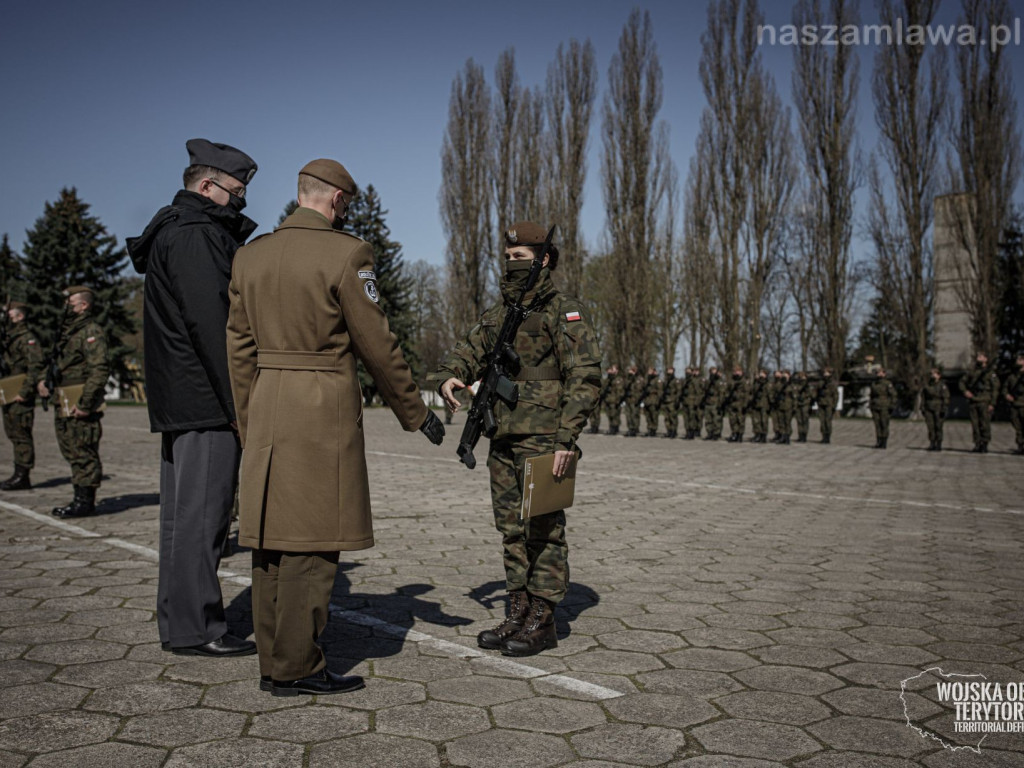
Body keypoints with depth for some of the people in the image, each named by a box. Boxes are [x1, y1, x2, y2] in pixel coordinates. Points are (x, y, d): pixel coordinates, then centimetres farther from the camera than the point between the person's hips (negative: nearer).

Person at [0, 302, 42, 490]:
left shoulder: (28, 338, -12)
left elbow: (36, 367, -21)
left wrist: (24, 391, -23)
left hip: (21, 397, -10)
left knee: (21, 434, -7)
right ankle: (20, 476, 18)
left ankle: (22, 477, -3)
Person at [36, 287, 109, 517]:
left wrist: (85, 404, -22)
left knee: (84, 454, -4)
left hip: (81, 407, -9)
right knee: (73, 454, 13)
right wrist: (41, 380, 5)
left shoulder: (91, 332, -10)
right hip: (63, 407, 9)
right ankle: (80, 498, 20)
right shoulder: (65, 332, 19)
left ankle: (85, 502, 1)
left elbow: (100, 370, -19)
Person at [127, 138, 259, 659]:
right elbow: (211, 323, -20)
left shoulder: (173, 234, 22)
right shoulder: (195, 235, -11)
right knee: (202, 512, -6)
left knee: (185, 512, 14)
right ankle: (194, 628, 2)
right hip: (206, 400, -11)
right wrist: (241, 401, -20)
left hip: (181, 400, 11)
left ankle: (178, 623, 24)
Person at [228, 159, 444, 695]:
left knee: (271, 537, 11)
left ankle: (273, 662, 21)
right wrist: (415, 413, 2)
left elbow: (240, 351, 12)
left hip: (267, 406, 7)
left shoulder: (249, 256, 11)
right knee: (312, 541, 0)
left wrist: (249, 428, 18)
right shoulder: (346, 254, -8)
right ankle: (297, 667, 7)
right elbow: (377, 345, -8)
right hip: (324, 410, -7)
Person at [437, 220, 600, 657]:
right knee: (512, 531, 12)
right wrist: (450, 377, -9)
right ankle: (518, 614, 22)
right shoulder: (497, 316, 16)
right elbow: (467, 353, 16)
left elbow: (585, 378, -12)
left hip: (543, 440, -7)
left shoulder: (565, 312, -6)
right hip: (503, 440, 7)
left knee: (543, 531, -1)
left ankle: (542, 623, 8)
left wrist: (567, 438, -20)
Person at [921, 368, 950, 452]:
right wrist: (922, 408, 9)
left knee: (938, 427, -3)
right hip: (928, 409, 4)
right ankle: (932, 444, 4)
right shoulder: (927, 385, 12)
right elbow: (923, 397, 15)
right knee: (931, 427, 0)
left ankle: (938, 445, 3)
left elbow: (946, 398, -5)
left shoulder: (942, 386, -1)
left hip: (938, 409, -4)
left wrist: (944, 409, -12)